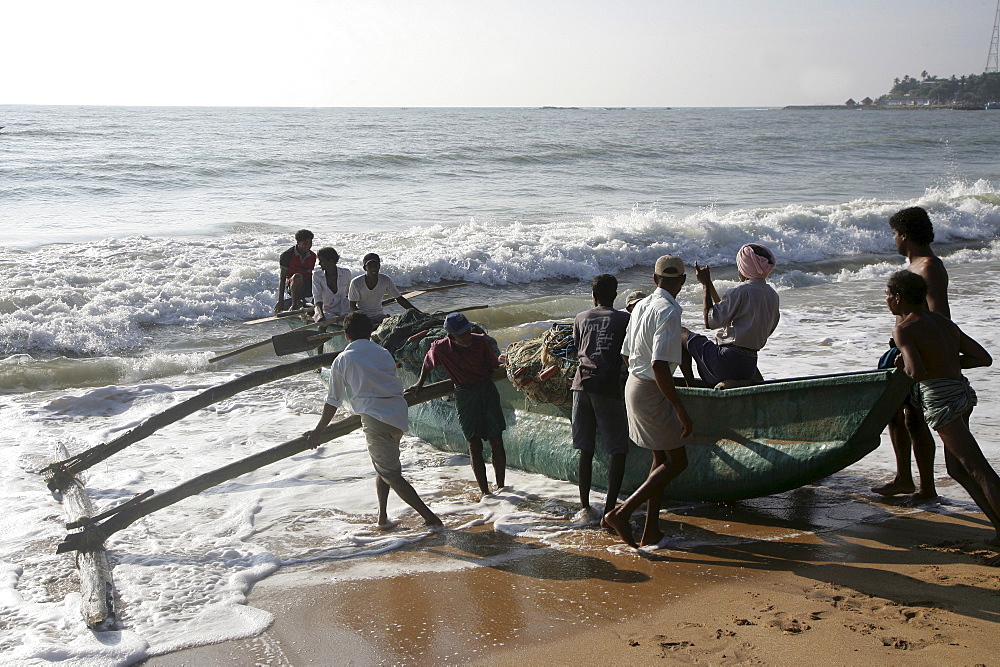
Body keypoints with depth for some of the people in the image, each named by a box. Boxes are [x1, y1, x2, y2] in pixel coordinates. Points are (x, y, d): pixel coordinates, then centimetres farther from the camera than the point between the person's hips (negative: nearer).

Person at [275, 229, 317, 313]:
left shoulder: (312, 256, 5)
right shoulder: (287, 255, -10)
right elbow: (282, 278, -10)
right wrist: (281, 300, -14)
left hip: (307, 288, 6)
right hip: (291, 286, -6)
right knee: (298, 276, -37)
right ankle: (294, 306, -25)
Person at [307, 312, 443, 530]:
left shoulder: (342, 360, 6)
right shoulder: (384, 353, 17)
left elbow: (333, 401, 9)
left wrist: (318, 430, 21)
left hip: (375, 418, -5)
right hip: (400, 415, 5)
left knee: (392, 476, 0)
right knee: (383, 467, 24)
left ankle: (430, 517, -7)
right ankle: (382, 516, 19)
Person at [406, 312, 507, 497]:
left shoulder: (481, 342, -17)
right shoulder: (440, 349, -16)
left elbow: (494, 366, 1)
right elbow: (428, 362, 8)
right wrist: (420, 383, 18)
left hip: (487, 390, 0)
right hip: (463, 395, 0)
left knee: (496, 441, 2)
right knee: (474, 445, 1)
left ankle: (501, 487, 16)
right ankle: (485, 492, 8)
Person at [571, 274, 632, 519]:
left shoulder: (581, 318, 15)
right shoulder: (624, 319, 6)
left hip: (582, 383, 4)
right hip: (608, 386, -4)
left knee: (586, 449, 11)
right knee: (617, 450, 2)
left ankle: (585, 506, 13)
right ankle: (609, 508, -5)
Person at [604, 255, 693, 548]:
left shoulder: (642, 305, 7)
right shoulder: (669, 312, -20)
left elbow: (626, 354, 14)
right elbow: (659, 366, -27)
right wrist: (682, 411, -25)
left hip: (634, 384, 9)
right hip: (652, 392, -9)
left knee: (662, 459, 16)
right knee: (677, 462, 1)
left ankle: (652, 530, 18)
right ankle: (622, 513, -5)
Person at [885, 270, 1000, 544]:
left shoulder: (904, 329, -9)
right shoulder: (944, 322, 15)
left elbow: (917, 372, -24)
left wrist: (904, 363, -3)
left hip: (940, 398, -8)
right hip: (962, 391, 8)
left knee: (978, 469, -8)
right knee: (956, 468, 15)